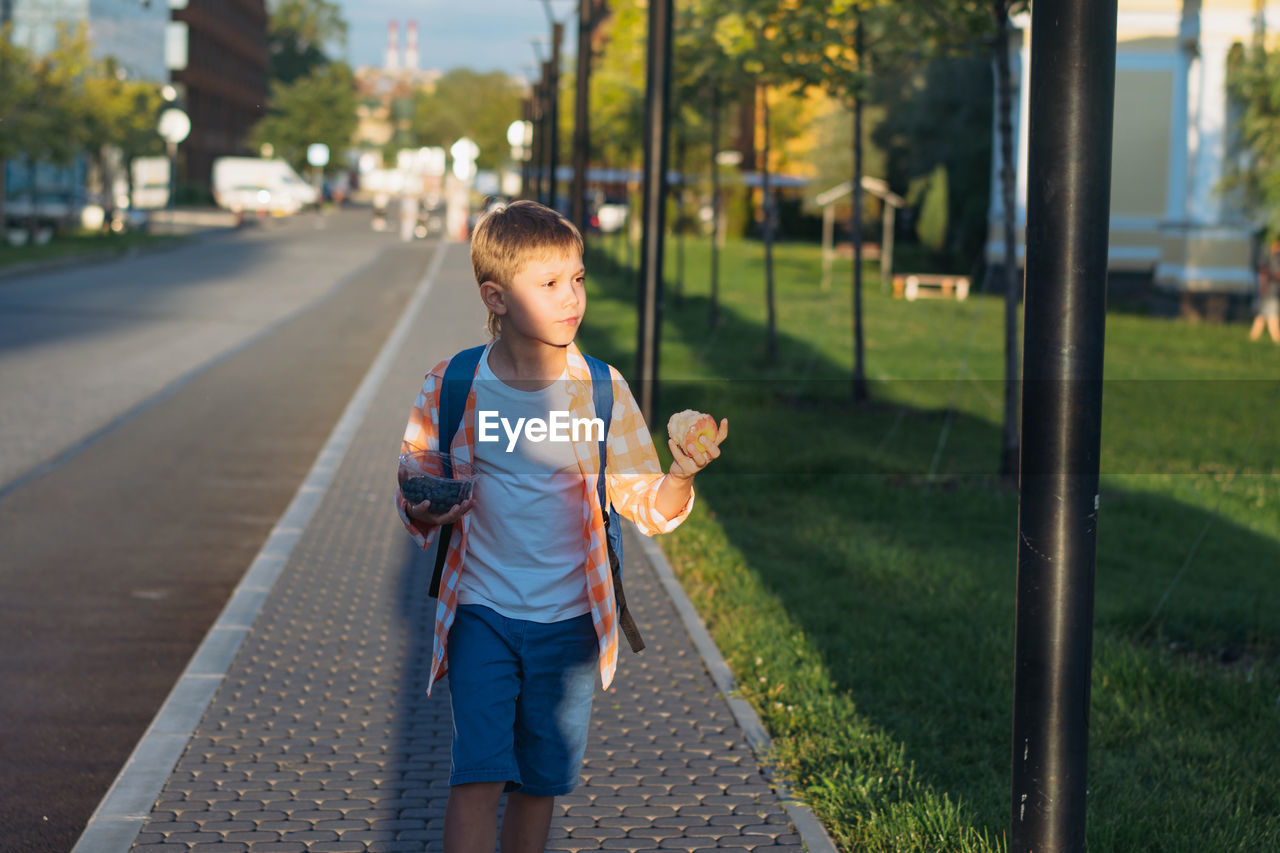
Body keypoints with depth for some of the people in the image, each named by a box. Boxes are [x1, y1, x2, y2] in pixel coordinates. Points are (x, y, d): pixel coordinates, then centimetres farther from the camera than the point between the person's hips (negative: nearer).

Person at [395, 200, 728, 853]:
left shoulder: (601, 389, -4)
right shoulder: (451, 388, -6)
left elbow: (649, 510, -2)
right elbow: (413, 501, 3)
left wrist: (681, 475, -23)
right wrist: (425, 511, -21)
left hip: (569, 622, 2)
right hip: (481, 614, -1)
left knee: (539, 784, 11)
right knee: (478, 775, -13)